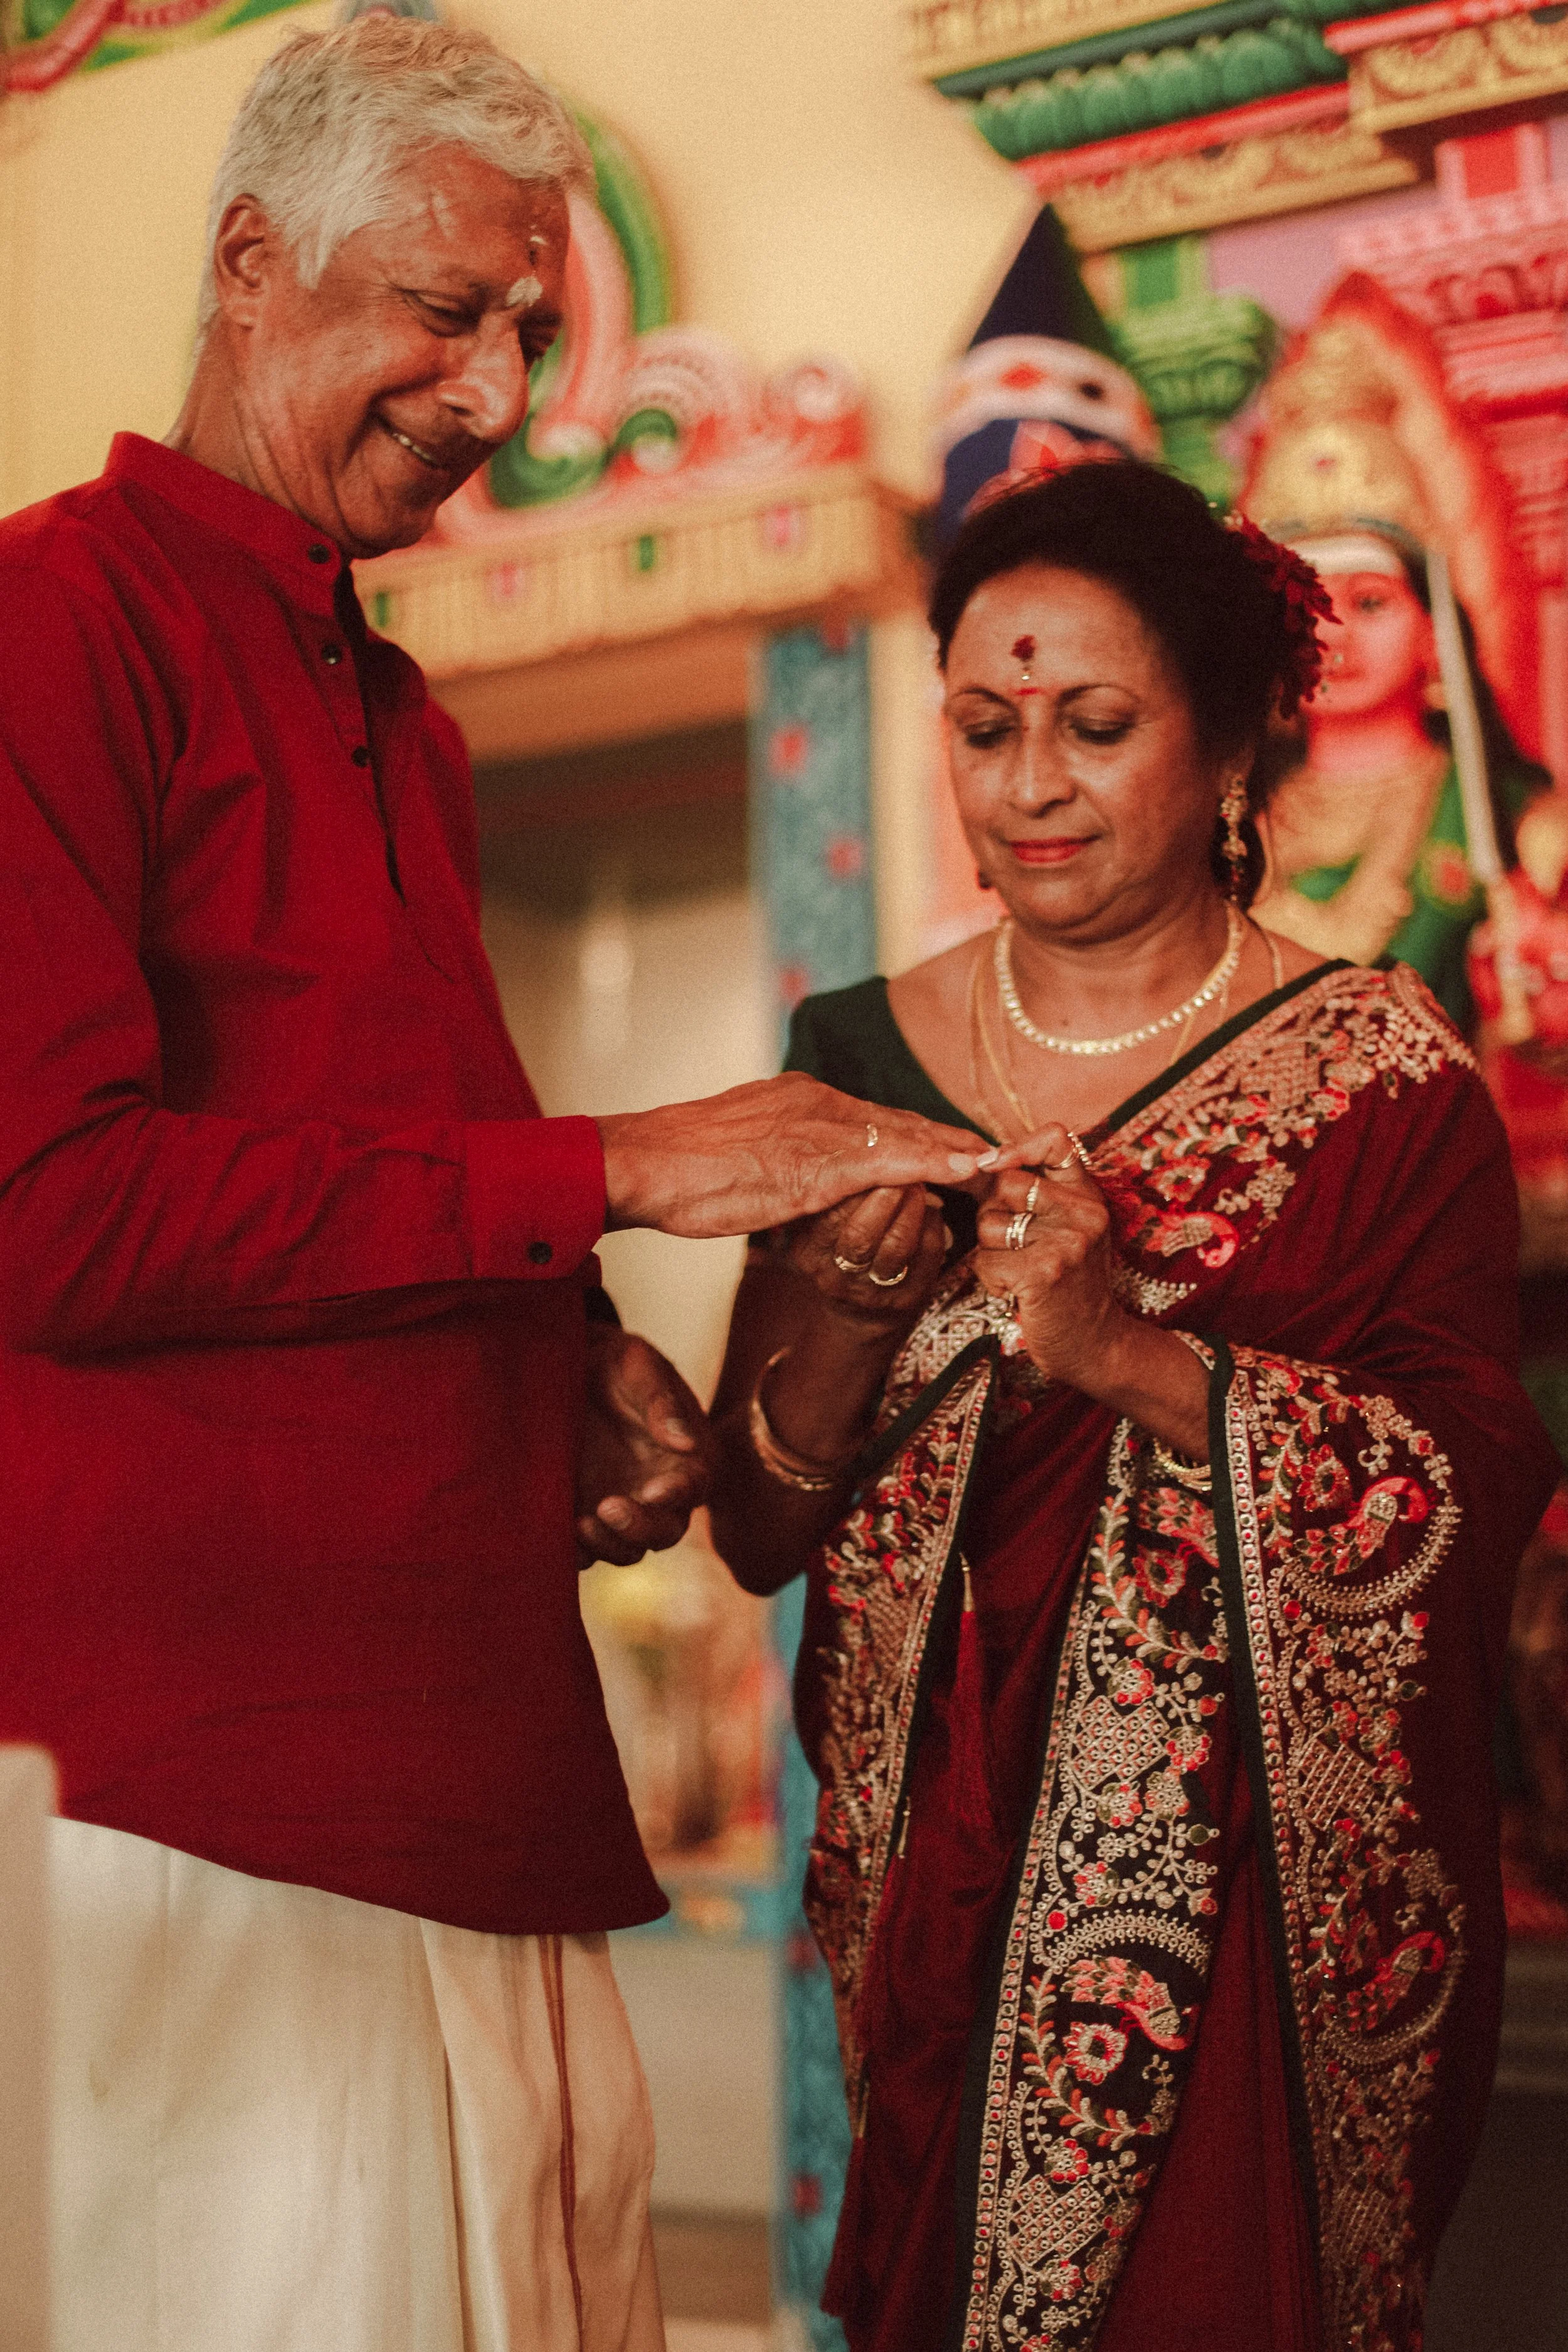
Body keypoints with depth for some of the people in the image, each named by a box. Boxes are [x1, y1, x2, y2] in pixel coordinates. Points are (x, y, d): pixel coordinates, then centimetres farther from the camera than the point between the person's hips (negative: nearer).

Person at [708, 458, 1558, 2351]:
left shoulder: (1384, 1077, -5)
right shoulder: (864, 1061, 4)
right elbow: (756, 1535, 2)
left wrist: (1128, 1352, -25)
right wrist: (844, 1315, -17)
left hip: (1260, 1916, -2)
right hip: (940, 1892, 3)